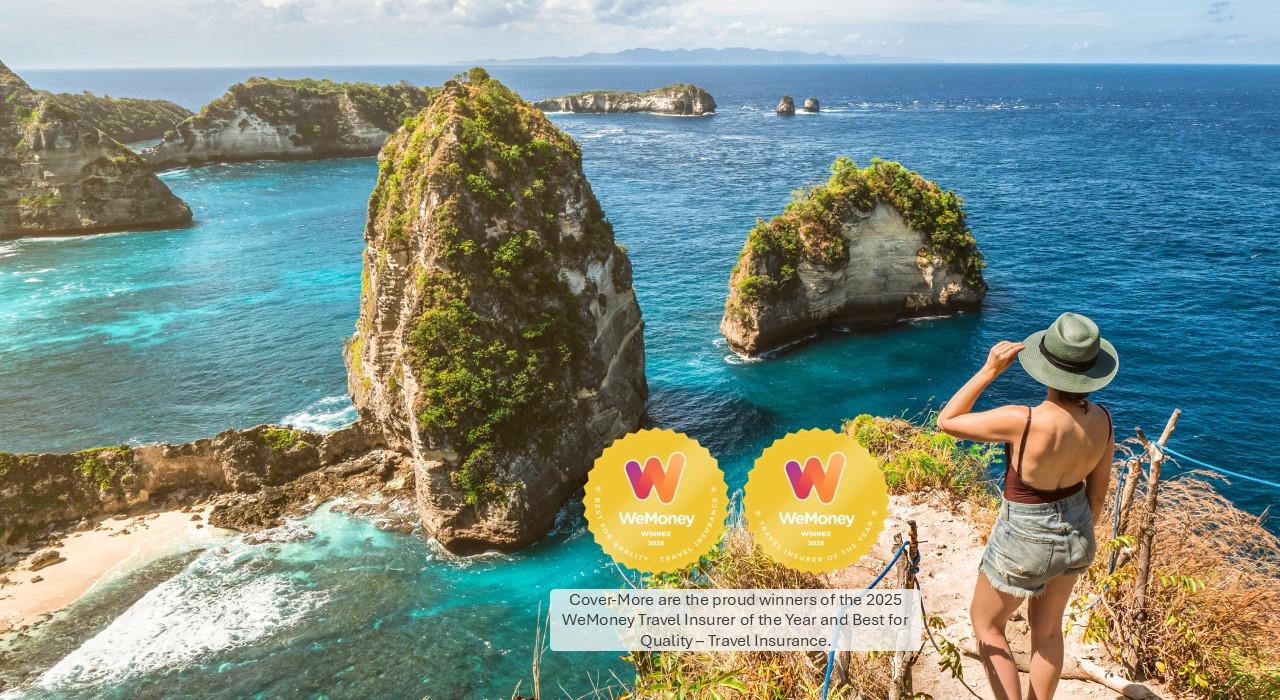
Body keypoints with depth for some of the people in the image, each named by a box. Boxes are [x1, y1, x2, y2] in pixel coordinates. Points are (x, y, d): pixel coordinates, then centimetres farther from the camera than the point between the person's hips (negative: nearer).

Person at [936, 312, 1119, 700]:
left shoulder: (1023, 421, -34)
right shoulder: (1102, 419, -14)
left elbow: (947, 422, -21)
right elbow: (1097, 492, 1)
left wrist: (989, 370, -23)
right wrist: (1081, 537, 18)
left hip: (1025, 541, -6)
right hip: (1073, 534, 6)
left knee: (985, 623, 21)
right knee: (1047, 629, 28)